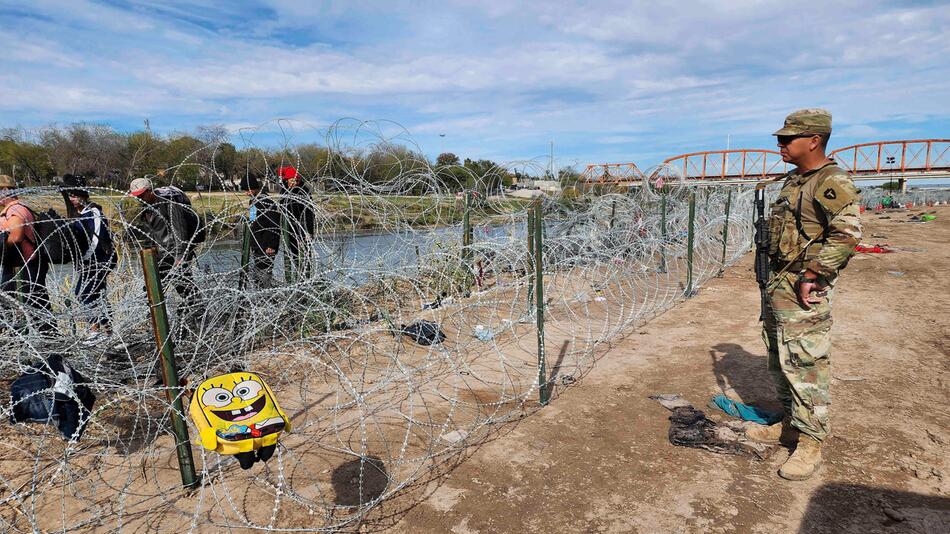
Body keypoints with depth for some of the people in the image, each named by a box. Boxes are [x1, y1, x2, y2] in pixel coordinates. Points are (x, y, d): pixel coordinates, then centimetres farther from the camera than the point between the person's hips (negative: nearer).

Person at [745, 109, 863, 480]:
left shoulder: (833, 183, -13)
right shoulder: (792, 180, 15)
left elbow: (845, 237, -21)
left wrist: (810, 276, -21)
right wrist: (772, 279, 17)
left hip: (803, 290, -9)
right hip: (777, 284, 9)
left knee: (805, 365, -3)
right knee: (780, 362, 17)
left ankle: (810, 442, 10)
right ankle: (789, 423, 31)